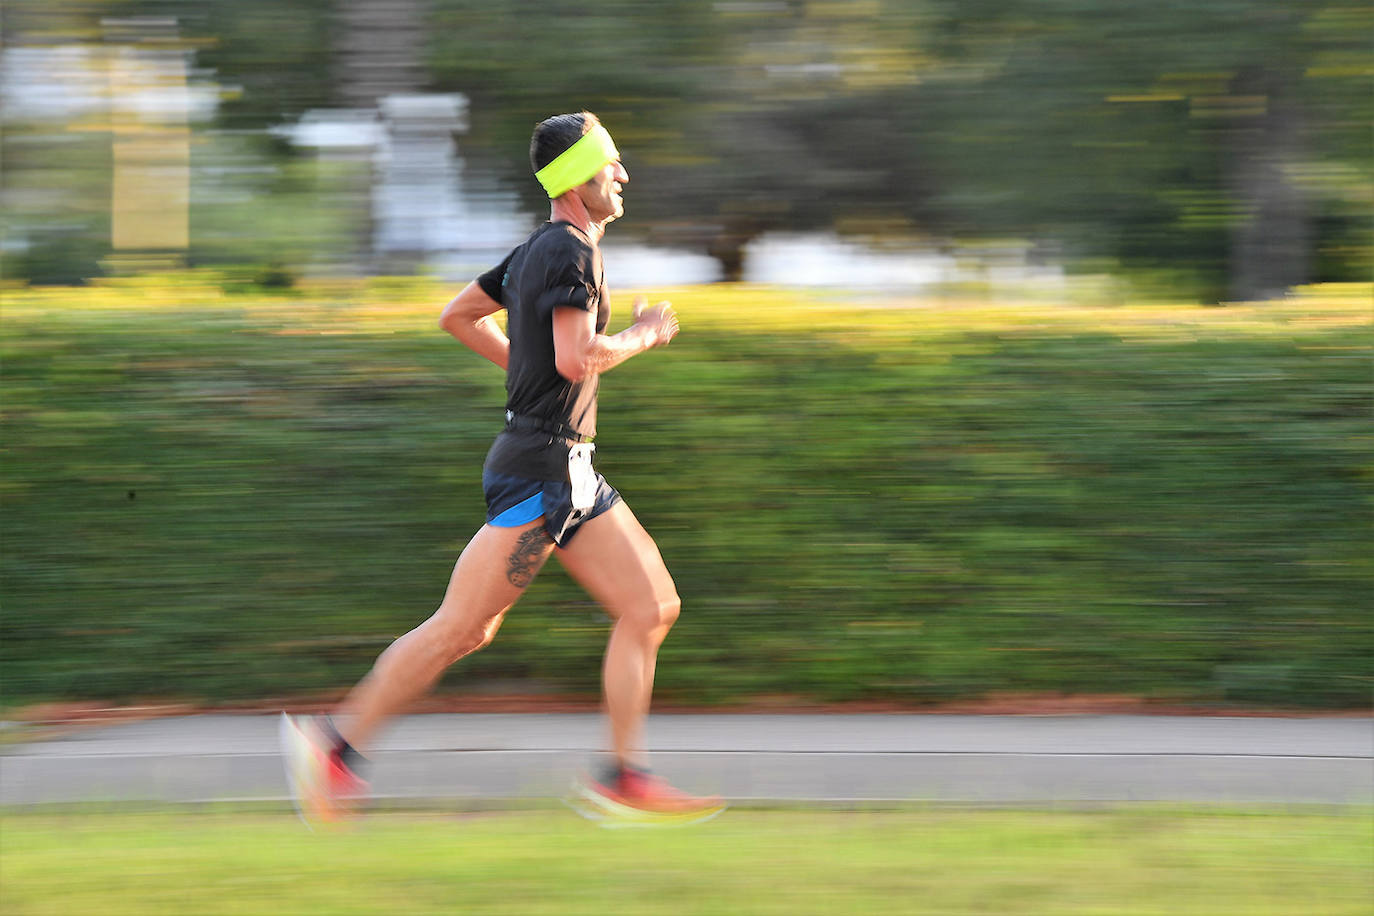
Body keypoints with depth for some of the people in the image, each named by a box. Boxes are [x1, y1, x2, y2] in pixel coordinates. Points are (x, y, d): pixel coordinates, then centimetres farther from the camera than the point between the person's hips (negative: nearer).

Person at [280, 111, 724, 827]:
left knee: (653, 609, 4)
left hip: (570, 476, 10)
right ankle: (335, 744, 1)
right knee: (460, 630, -7)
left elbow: (457, 316, 24)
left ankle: (623, 778, 3)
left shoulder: (538, 250, 15)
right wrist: (642, 337, -9)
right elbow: (576, 359, -25)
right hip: (539, 468, -10)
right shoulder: (569, 252, -13)